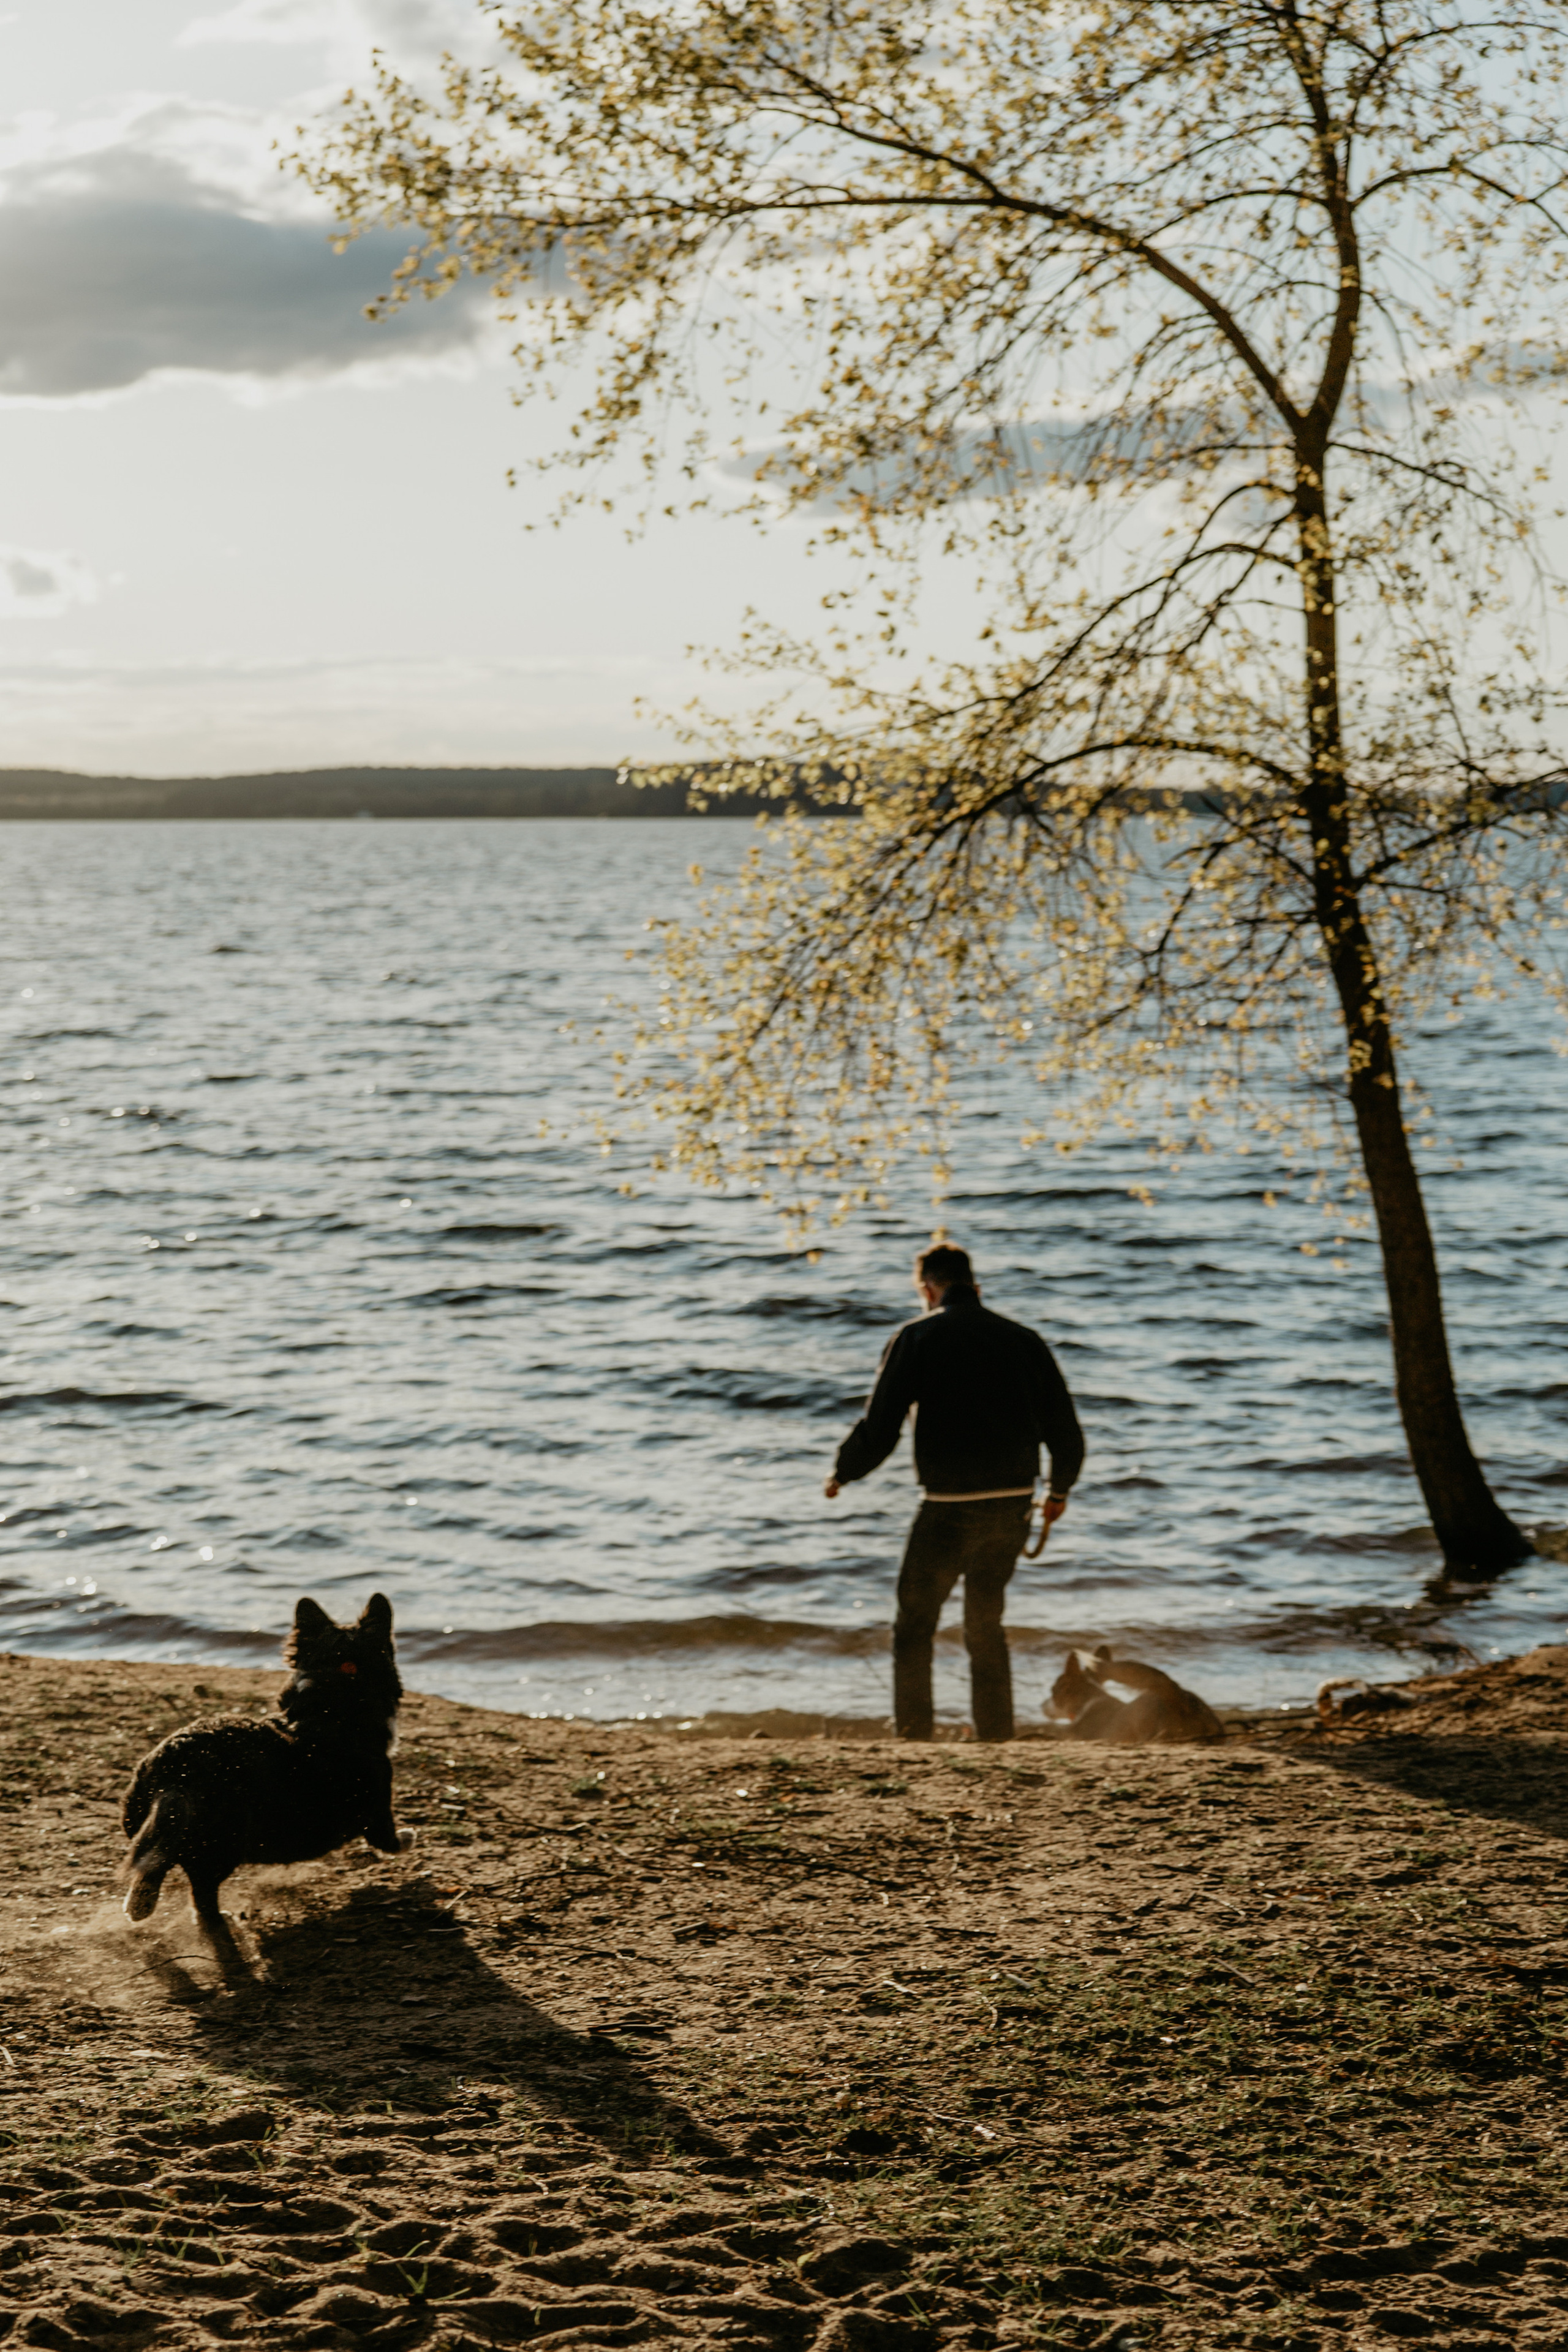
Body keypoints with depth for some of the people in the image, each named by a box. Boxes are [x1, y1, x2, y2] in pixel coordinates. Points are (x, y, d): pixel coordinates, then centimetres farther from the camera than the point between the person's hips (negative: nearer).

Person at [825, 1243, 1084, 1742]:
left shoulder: (917, 1338, -2)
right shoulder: (1023, 1340, 10)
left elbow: (879, 1427, -8)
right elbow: (1066, 1432, 10)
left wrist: (842, 1474, 9)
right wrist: (1059, 1490, 27)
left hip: (951, 1505, -4)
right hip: (1014, 1504, 4)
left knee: (913, 1626, 9)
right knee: (986, 1627, 19)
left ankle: (913, 1736, 2)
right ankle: (997, 1739, 16)